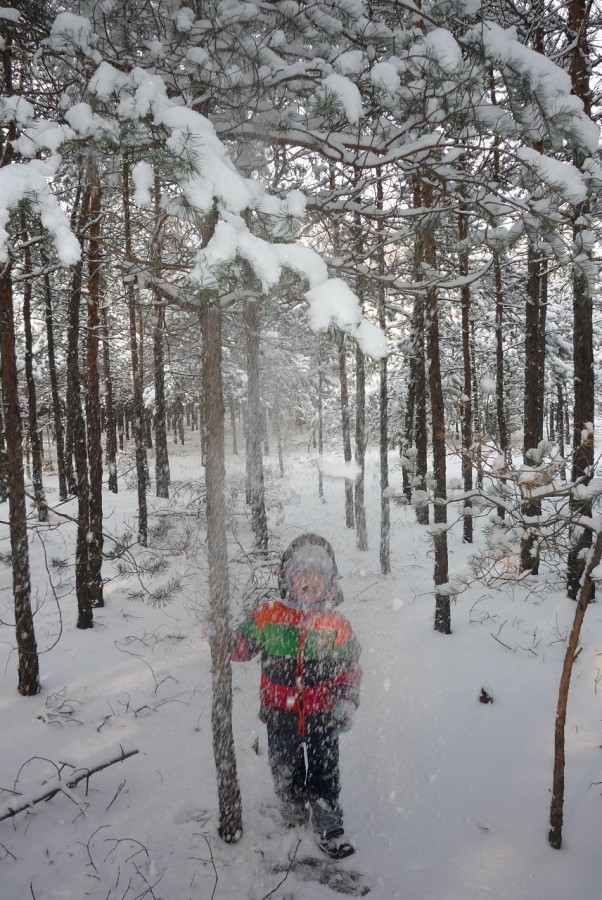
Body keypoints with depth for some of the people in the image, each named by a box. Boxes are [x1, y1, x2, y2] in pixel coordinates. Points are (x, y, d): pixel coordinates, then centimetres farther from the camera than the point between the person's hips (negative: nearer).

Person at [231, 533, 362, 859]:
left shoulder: (337, 626, -7)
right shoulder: (267, 617, -10)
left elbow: (349, 668, 2)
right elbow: (239, 646, 1)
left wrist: (347, 702, -11)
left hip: (322, 717, -1)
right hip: (280, 716, 1)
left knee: (324, 775, 6)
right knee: (286, 772, 20)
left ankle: (329, 827, 28)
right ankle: (293, 809, 49)